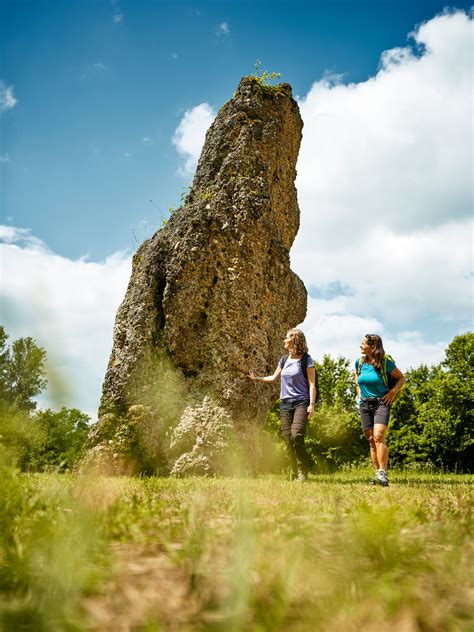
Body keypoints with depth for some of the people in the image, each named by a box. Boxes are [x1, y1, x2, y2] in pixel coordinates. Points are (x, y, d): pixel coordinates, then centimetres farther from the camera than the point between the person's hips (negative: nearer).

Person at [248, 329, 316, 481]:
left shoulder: (306, 360, -3)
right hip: (285, 403, 6)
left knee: (296, 436, -20)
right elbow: (274, 377, 27)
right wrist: (256, 378, 25)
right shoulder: (284, 360, 14)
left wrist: (311, 404, -13)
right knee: (287, 439, 2)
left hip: (301, 403, -6)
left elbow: (312, 384, -6)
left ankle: (303, 471, -7)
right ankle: (295, 473, 11)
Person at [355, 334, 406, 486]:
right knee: (371, 440, 5)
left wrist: (393, 392, -10)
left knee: (379, 436, -21)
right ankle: (378, 474, 13)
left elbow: (402, 378, 3)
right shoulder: (359, 362, 5)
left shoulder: (385, 362, -8)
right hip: (364, 405, 5)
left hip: (381, 403, -5)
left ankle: (383, 474, -21)